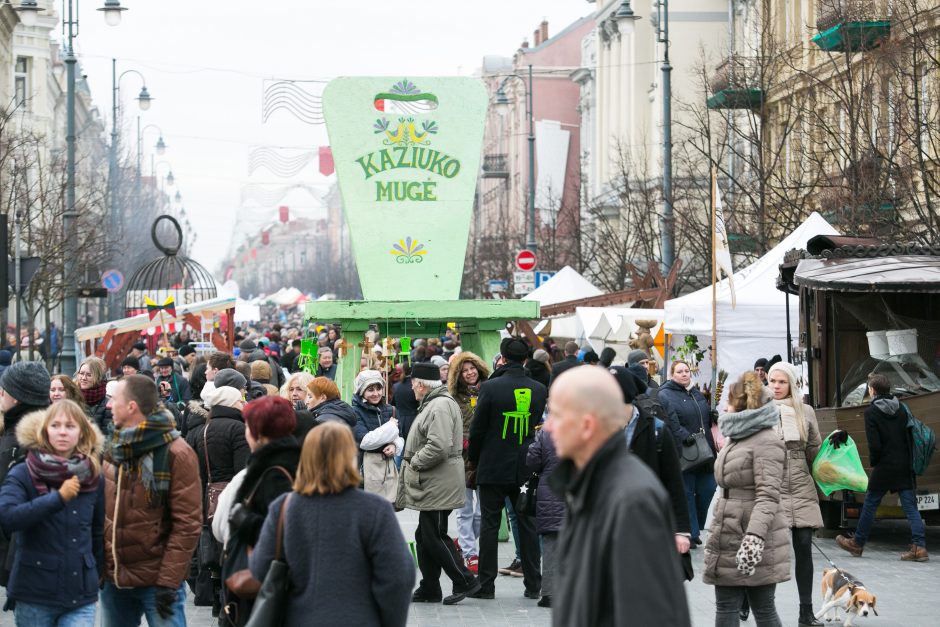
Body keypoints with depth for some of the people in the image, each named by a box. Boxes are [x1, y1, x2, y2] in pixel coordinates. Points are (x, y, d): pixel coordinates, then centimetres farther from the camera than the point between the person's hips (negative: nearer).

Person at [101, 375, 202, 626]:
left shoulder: (176, 454, -11)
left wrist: (168, 581, -17)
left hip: (158, 581, -6)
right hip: (114, 578, 7)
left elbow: (187, 524, -13)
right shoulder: (113, 451, 9)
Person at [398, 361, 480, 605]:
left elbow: (438, 447, -28)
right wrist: (412, 461, 14)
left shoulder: (440, 406, -18)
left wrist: (414, 462, -15)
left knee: (434, 537, -6)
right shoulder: (432, 404, 17)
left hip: (438, 487, -11)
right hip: (431, 486, 11)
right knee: (425, 537, 14)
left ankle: (464, 581, 2)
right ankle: (429, 590, 20)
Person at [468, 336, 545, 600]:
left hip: (494, 468, -3)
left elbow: (477, 428, -8)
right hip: (526, 469, 3)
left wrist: (473, 457, 7)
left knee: (490, 525, 4)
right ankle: (533, 585, 11)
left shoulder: (491, 388, -13)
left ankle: (486, 584, 6)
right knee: (527, 526, 10)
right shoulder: (539, 390, -2)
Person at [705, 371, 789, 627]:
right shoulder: (736, 438, 17)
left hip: (755, 539, -9)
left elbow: (768, 496, -21)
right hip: (729, 539, 9)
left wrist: (754, 537, -32)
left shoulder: (766, 441, -12)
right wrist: (717, 532, 25)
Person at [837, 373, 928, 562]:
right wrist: (908, 459, 13)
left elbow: (874, 444, -14)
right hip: (905, 466, 5)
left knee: (870, 504, 9)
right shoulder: (901, 408, 8)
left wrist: (873, 462, 0)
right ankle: (919, 546, -7)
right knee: (910, 505, 3)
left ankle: (857, 543, 21)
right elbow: (909, 435, 8)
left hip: (884, 467, -5)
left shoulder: (871, 412, -10)